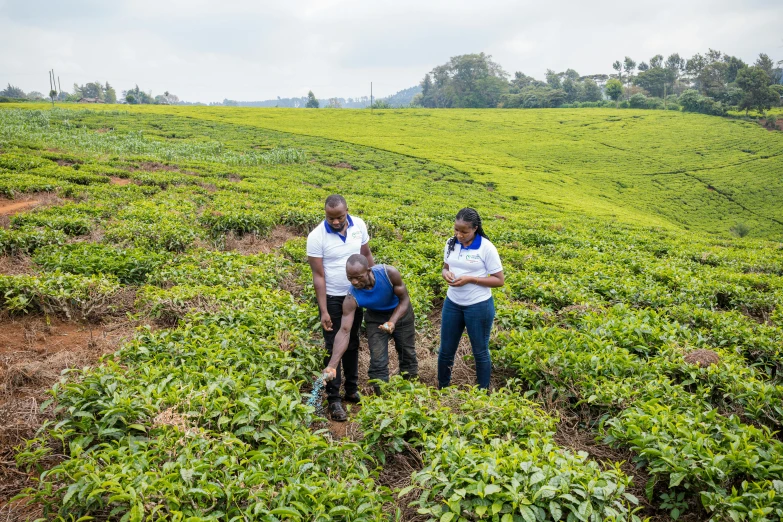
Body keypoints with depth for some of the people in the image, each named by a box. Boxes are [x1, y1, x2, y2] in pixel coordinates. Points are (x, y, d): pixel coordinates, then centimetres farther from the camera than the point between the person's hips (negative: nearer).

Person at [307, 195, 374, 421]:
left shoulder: (359, 225, -8)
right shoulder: (316, 237, -20)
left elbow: (366, 256, 5)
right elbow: (318, 275, -18)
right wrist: (324, 311, -19)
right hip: (332, 298, -4)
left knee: (352, 344, 15)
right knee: (333, 347, 0)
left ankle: (352, 390, 30)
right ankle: (333, 399, 10)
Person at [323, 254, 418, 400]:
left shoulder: (389, 273, -37)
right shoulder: (352, 298, -35)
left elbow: (405, 300, -21)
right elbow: (344, 331, -36)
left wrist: (392, 322, -38)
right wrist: (332, 365, -45)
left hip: (401, 312, 1)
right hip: (376, 317, 0)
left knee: (408, 354, 11)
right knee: (378, 361, -6)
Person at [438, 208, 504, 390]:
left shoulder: (486, 248, -16)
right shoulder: (451, 244, -2)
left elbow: (499, 280, -13)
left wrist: (470, 279, -23)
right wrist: (446, 273, -12)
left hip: (478, 306, -4)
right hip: (452, 303, 5)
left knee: (480, 352, 13)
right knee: (445, 351, 15)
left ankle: (483, 392, 32)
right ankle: (442, 388, 36)